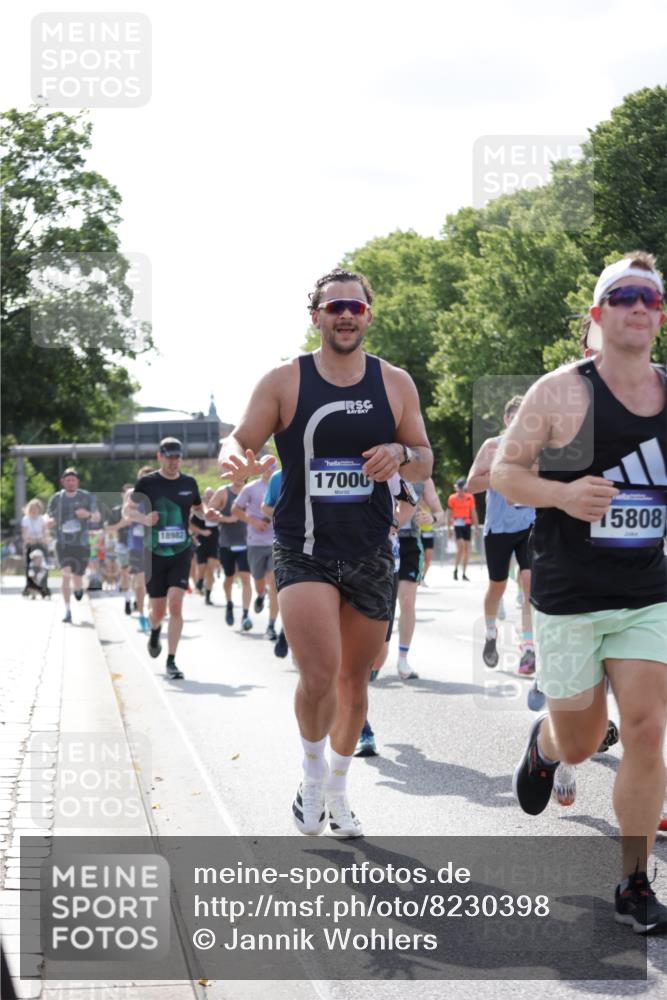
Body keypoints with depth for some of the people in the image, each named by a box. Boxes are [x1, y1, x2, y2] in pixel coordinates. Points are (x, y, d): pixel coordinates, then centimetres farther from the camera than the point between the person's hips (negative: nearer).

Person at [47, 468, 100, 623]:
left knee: (77, 578, 3)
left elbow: (97, 518, 4)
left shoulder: (87, 497, 1)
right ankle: (68, 611, -11)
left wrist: (88, 515, -19)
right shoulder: (56, 498, 3)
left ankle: (78, 589, 42)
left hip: (81, 544, 0)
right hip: (63, 544, 0)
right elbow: (50, 520, 11)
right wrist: (51, 522, -14)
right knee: (66, 575, -16)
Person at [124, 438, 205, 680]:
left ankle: (171, 662, -7)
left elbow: (198, 509, 21)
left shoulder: (189, 483, 5)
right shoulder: (147, 482, -3)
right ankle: (155, 632, 45)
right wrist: (144, 518, -20)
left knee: (175, 605, -13)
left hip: (181, 553, 1)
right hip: (155, 554, -1)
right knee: (158, 611, 6)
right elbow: (127, 510, 0)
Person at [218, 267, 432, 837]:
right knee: (319, 674, -20)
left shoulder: (395, 384, 5)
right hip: (304, 551, -3)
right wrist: (235, 458, -28)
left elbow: (425, 463, 11)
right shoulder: (284, 382, -2)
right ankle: (313, 770, 9)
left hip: (371, 554, 3)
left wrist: (401, 454, -13)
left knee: (354, 678, 12)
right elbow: (240, 442, -3)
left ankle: (338, 790, 34)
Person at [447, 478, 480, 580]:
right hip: (457, 525, -3)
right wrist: (449, 529, 1)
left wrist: (476, 527, 9)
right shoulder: (452, 498, -1)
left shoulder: (470, 497, 5)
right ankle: (456, 569, -2)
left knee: (467, 549, 4)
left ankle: (464, 573, 12)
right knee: (461, 547, -17)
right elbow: (449, 514, 3)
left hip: (467, 524, 3)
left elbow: (473, 513, 11)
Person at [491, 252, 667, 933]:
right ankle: (542, 744, 47)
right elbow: (503, 471, -5)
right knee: (578, 745, 8)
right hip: (568, 597, -3)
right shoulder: (562, 391, -7)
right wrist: (561, 494, -23)